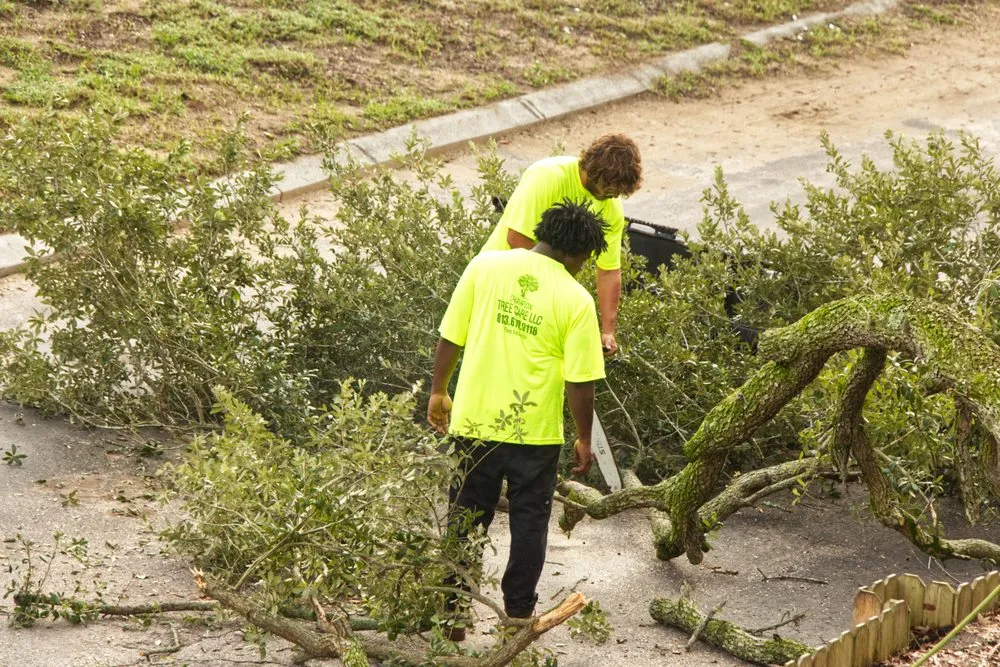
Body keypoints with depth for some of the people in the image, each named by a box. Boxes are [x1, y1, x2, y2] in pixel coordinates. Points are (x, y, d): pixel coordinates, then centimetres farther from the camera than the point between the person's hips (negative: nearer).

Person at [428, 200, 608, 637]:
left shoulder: (485, 266, -5)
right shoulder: (575, 299, -11)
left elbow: (449, 339, -1)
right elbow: (580, 382, -9)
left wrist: (438, 393, 14)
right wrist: (584, 440, 4)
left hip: (474, 421, 2)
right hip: (536, 433, -2)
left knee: (464, 519, 15)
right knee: (528, 521, 16)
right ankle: (518, 611, 25)